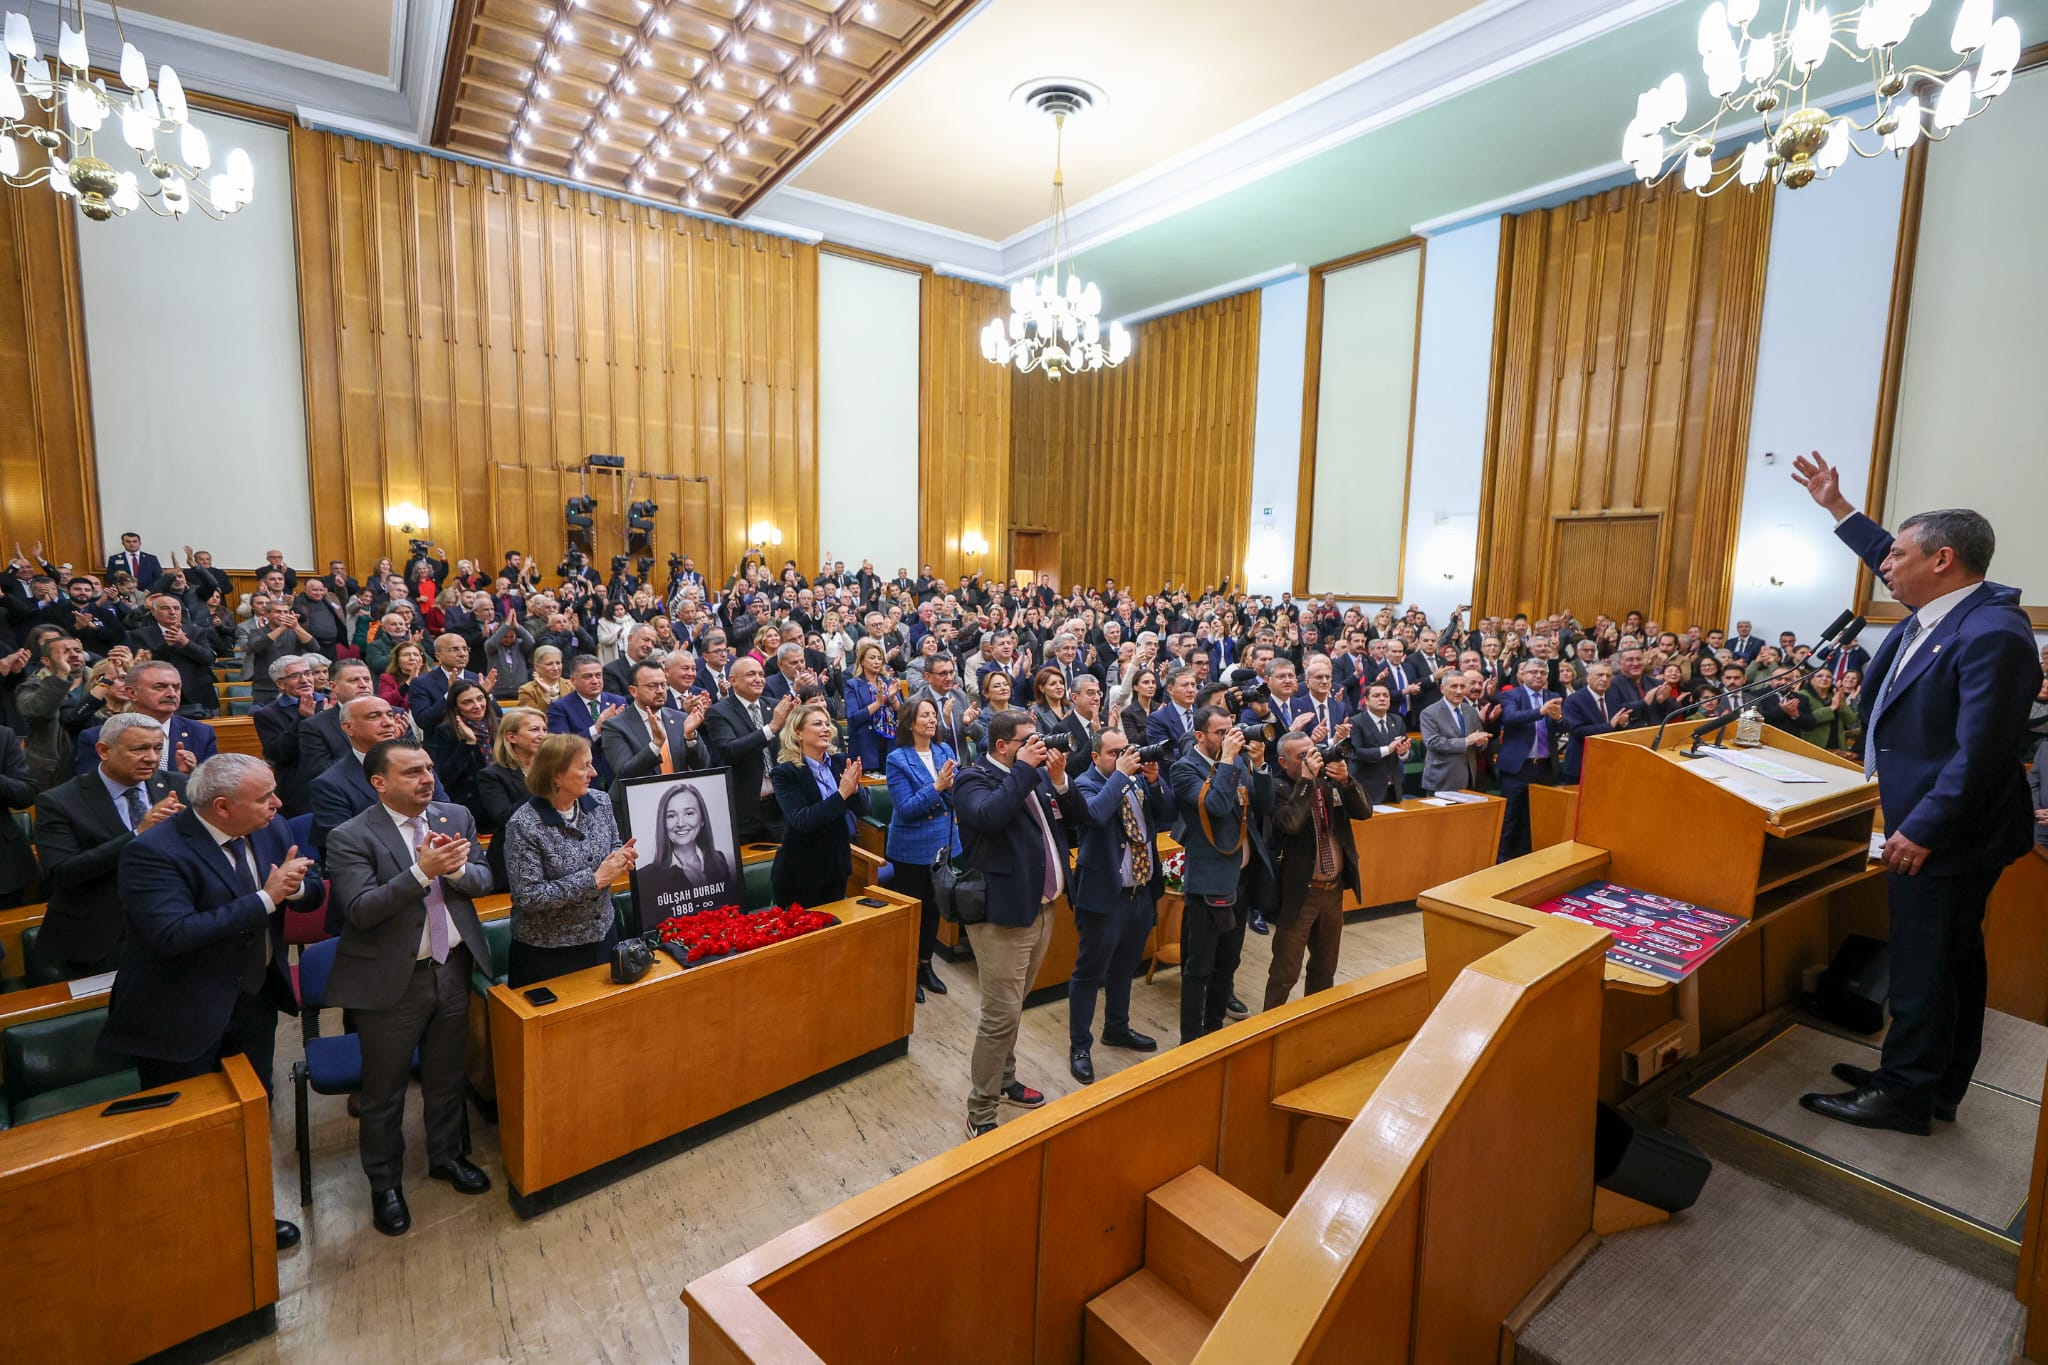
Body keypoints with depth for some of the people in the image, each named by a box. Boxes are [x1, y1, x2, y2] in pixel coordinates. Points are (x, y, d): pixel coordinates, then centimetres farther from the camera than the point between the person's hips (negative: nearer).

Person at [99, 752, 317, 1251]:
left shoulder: (270, 829, -5)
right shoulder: (153, 851, -24)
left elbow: (314, 888, 1)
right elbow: (173, 934, -35)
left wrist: (294, 886, -21)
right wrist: (266, 898, -33)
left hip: (255, 999, 6)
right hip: (183, 1015, -6)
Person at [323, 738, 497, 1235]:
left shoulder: (457, 816, 0)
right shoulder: (351, 838, -14)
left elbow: (484, 881, 1)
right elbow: (360, 910, -22)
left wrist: (456, 868, -20)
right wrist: (422, 871, -31)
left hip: (454, 967, 4)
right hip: (392, 980, -4)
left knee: (446, 1075, 21)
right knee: (385, 1088, 13)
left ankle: (446, 1156, 43)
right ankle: (384, 1183, 34)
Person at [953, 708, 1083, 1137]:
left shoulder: (1039, 774, 9)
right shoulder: (973, 779, -13)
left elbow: (1077, 817, 8)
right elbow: (989, 816, -33)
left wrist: (1059, 779, -8)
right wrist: (1023, 769, -24)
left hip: (1042, 907, 8)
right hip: (1003, 913, -8)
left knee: (1013, 1007, 22)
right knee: (1002, 1015, -4)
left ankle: (1004, 1080, 40)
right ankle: (981, 1112, 10)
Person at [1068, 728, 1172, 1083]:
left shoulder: (1138, 778, 6)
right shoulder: (1085, 784, -12)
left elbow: (1168, 814, 3)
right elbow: (1097, 814, -32)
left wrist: (1154, 780, -10)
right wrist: (1120, 774, -25)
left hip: (1142, 891, 7)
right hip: (1105, 894, -7)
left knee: (1125, 966, 22)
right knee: (1090, 971, 3)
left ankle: (1117, 1028, 40)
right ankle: (1080, 1046, 16)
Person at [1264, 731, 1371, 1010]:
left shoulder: (1329, 779, 3)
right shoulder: (1277, 788, -14)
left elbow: (1365, 812, -2)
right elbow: (1290, 823, -30)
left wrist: (1345, 780, -18)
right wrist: (1307, 778, -26)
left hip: (1334, 889, 6)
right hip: (1299, 893, -6)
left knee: (1325, 968, 21)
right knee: (1285, 972, 2)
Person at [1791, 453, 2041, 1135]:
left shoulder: (1991, 633, -22)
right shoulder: (1937, 609, 6)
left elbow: (1980, 751, -26)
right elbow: (1889, 557, 27)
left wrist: (1921, 830, -23)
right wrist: (1837, 507, 30)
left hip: (1941, 837, -10)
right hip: (1934, 827, 10)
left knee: (1925, 969, 1)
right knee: (1951, 960, 19)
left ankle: (1906, 1097, 15)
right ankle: (1938, 1087, 33)